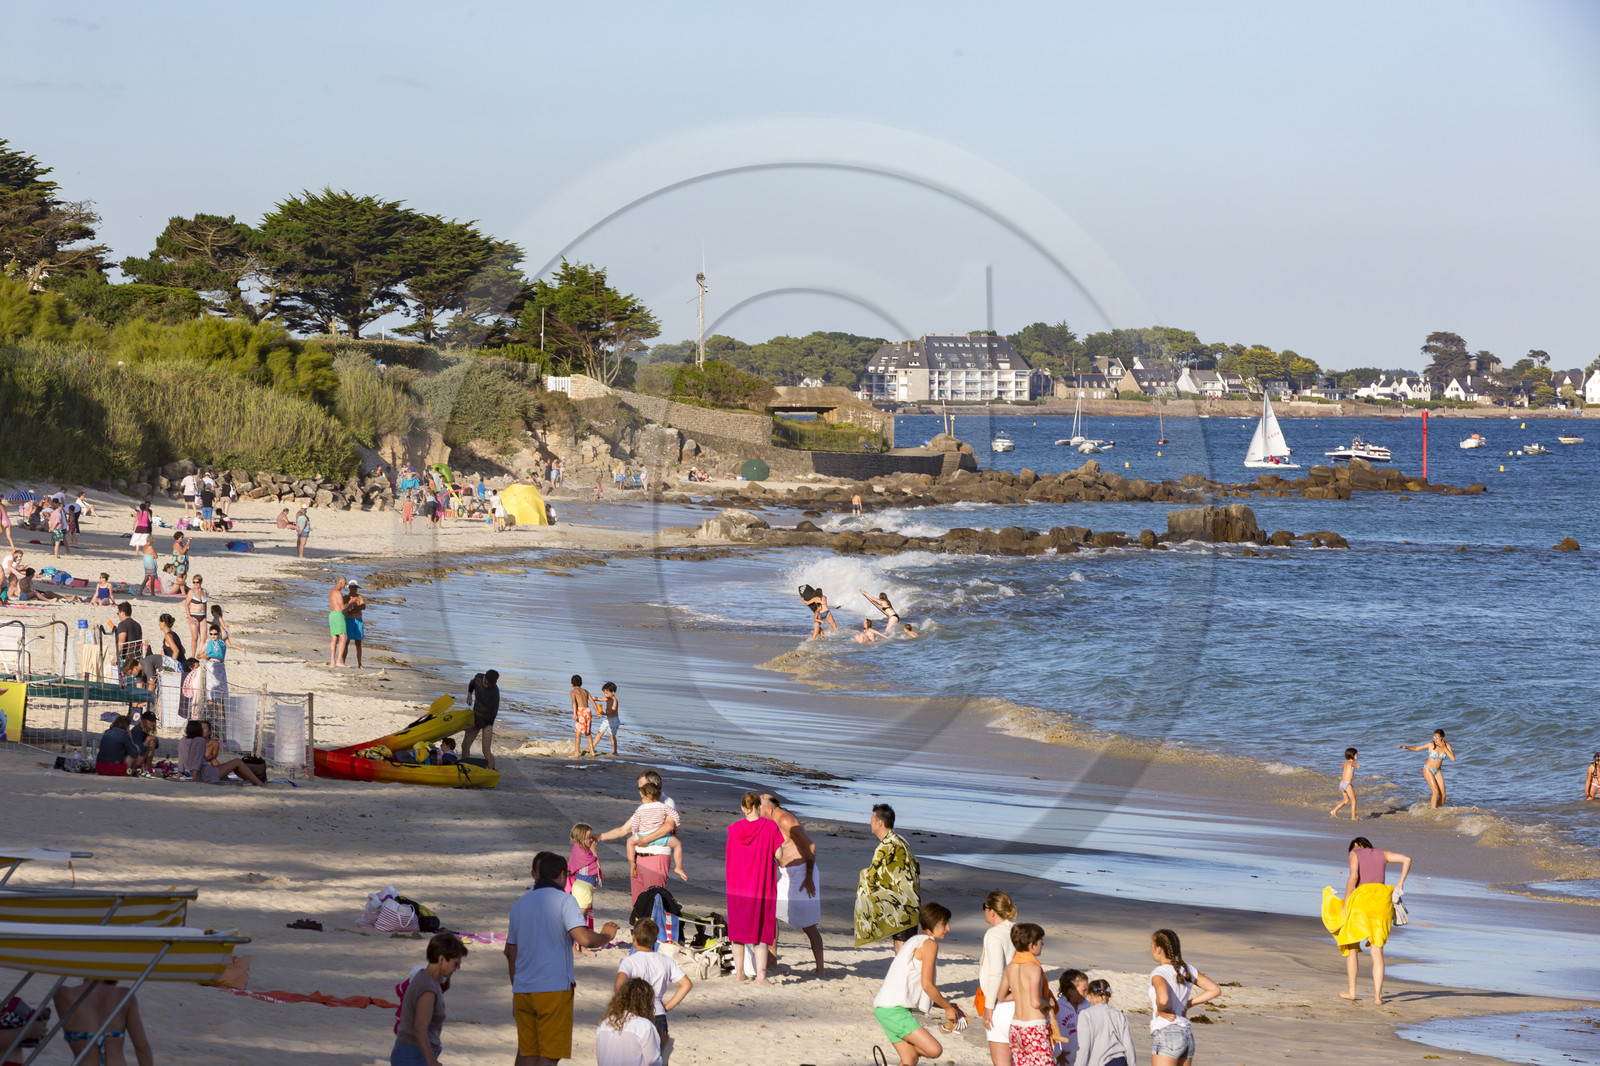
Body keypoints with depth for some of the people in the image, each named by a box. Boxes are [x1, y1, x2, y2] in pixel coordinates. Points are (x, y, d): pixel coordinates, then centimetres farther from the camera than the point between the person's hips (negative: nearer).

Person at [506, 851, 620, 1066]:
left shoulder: (520, 903, 13)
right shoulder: (564, 901, -6)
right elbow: (584, 938, -19)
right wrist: (606, 936, 2)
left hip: (522, 990, 6)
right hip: (554, 989, -6)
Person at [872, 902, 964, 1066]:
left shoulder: (915, 942, 23)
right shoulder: (929, 944, -6)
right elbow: (927, 985, -11)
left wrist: (948, 1006, 20)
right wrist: (948, 1007, 3)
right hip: (894, 1010, -10)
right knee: (934, 1050, -10)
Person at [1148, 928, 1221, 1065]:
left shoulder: (1159, 973, -13)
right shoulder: (1187, 970, 9)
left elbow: (1163, 999, -33)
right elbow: (1215, 990, 12)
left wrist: (1161, 1010, -11)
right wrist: (1188, 1004, 10)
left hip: (1166, 1035, -8)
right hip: (1187, 1035, 8)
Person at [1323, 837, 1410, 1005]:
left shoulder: (1355, 853, 9)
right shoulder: (1382, 853, 21)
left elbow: (1353, 876, -8)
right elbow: (1407, 859, 10)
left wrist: (1345, 903, -4)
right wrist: (1401, 883, 16)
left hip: (1361, 897, -3)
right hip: (1382, 896, 3)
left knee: (1352, 946, 15)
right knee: (1377, 950, 4)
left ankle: (1351, 990, 18)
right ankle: (1378, 995, -7)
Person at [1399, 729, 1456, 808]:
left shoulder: (1447, 745, -9)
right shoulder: (1431, 744, -18)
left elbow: (1453, 759, -17)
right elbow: (1416, 748, -10)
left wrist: (1444, 748, -24)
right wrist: (1406, 747, -26)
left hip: (1437, 771, 5)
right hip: (1428, 770, -5)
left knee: (1443, 795, 2)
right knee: (1436, 792, -18)